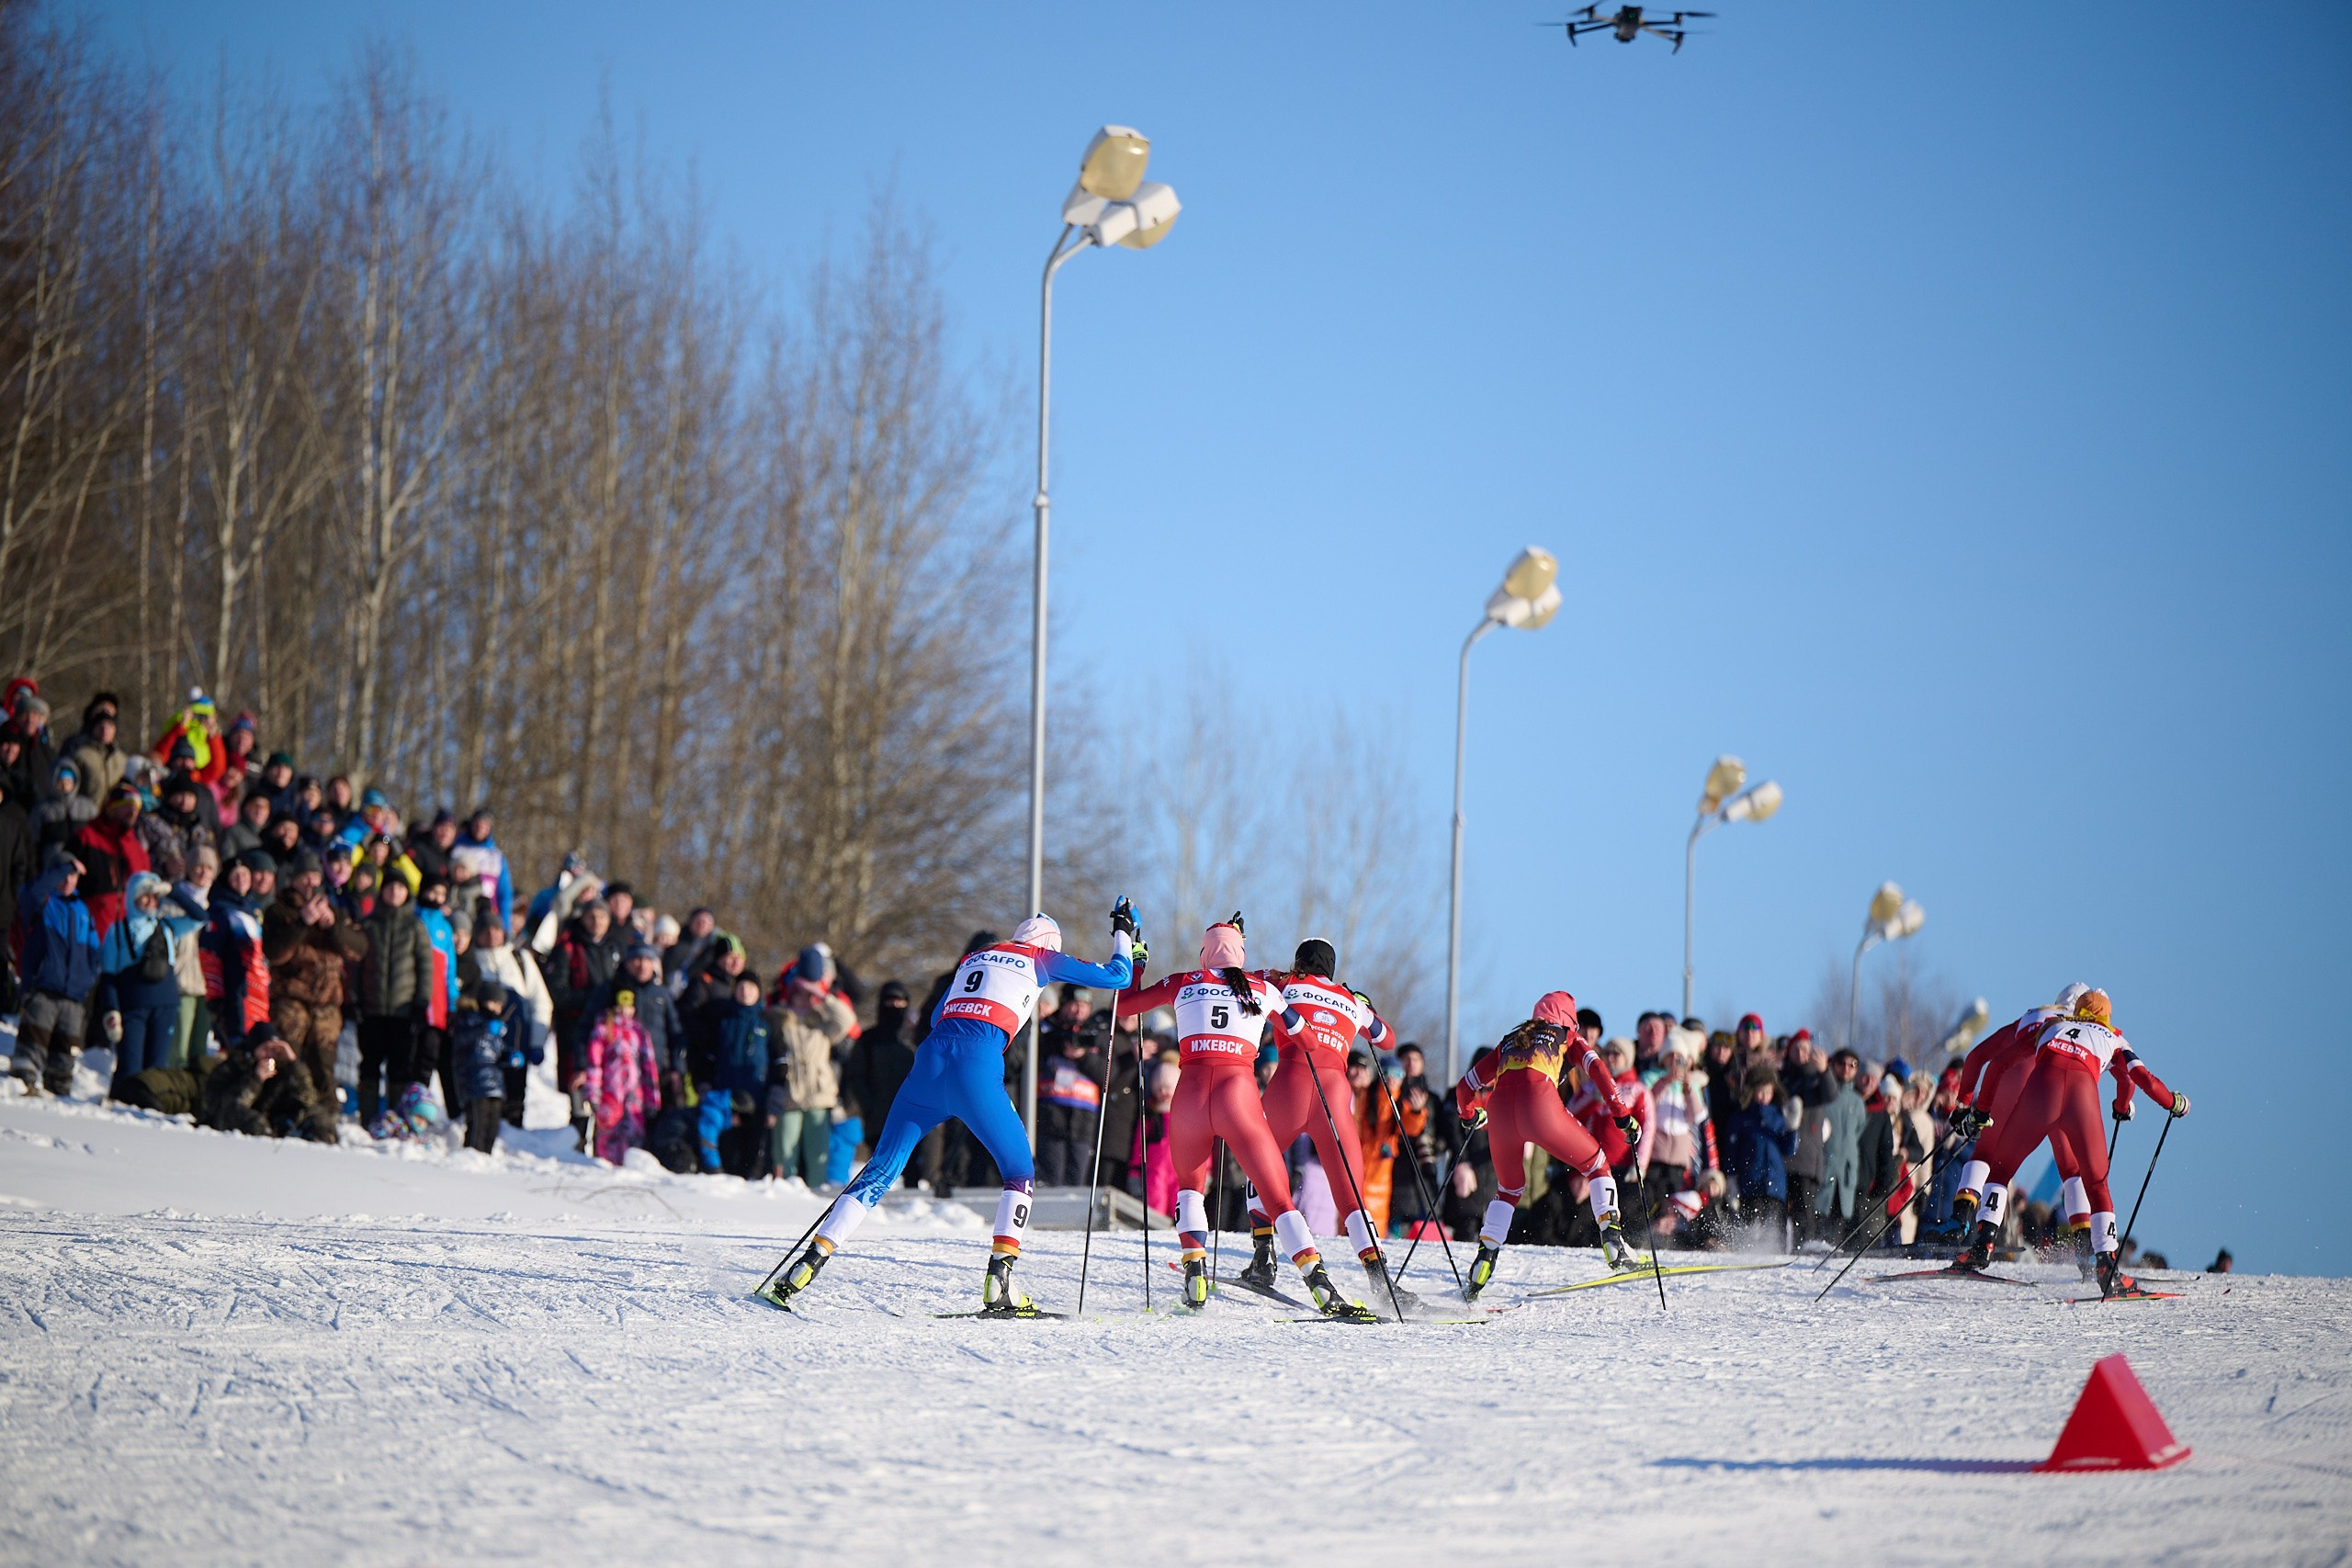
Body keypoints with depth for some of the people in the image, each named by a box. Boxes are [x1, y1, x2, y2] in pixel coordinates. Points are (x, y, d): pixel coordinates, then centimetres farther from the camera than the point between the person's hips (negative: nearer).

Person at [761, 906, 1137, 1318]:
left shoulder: (972, 958, 29)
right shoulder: (1041, 959, 17)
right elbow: (1118, 976, 22)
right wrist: (1123, 934, 39)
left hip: (931, 1053, 4)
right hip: (976, 1064, -4)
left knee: (881, 1171, 8)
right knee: (1020, 1172, 10)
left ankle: (809, 1262, -2)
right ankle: (1000, 1283, -6)